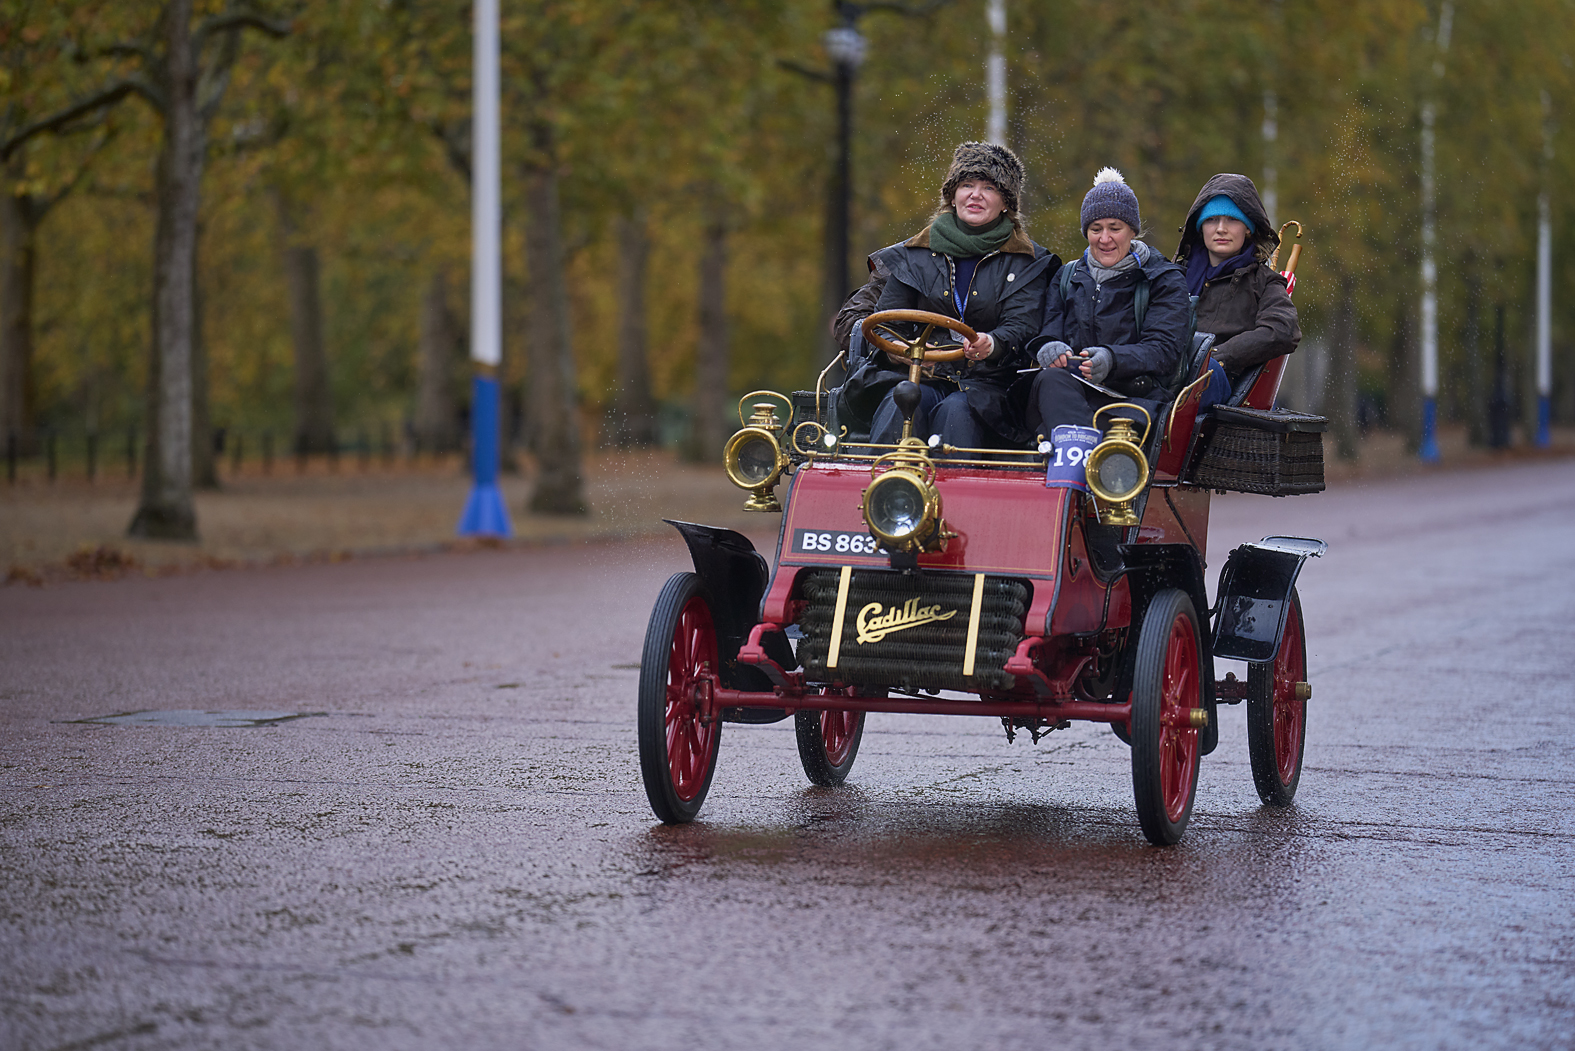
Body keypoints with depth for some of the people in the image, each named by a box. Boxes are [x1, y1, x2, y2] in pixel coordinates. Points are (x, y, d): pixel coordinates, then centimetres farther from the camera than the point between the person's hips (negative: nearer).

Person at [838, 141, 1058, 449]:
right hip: (918, 376, 1)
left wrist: (992, 344, -29)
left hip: (985, 382, -1)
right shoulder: (914, 254, 15)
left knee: (957, 411, -35)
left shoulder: (1026, 262, 11)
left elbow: (1022, 326, -3)